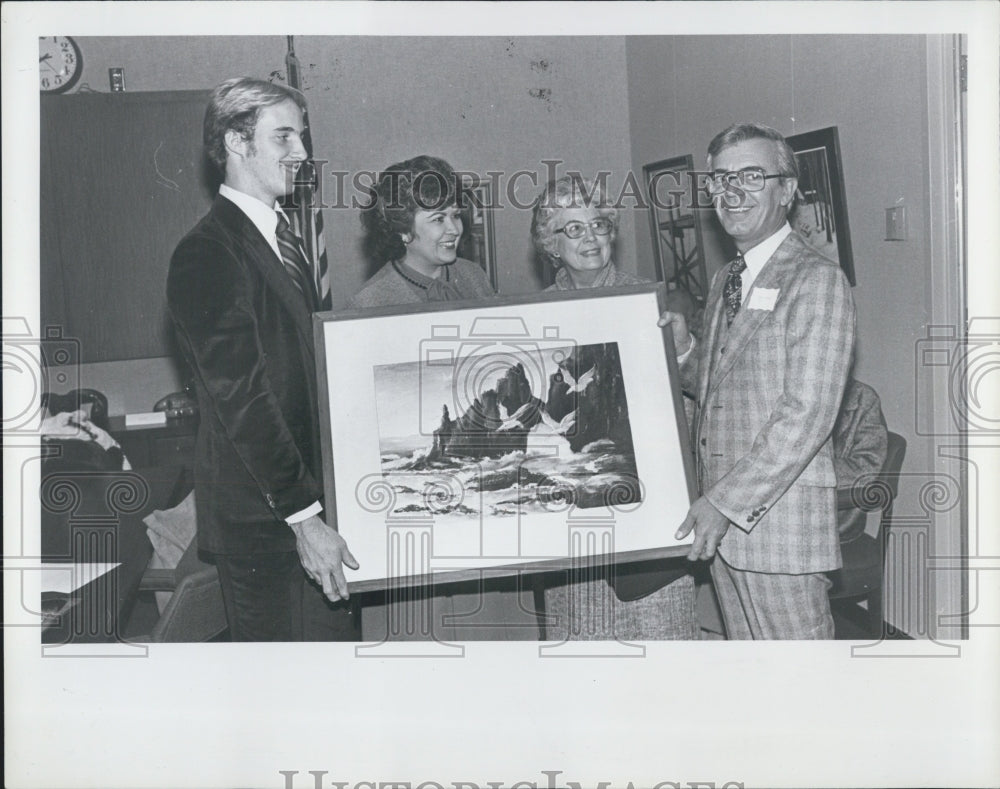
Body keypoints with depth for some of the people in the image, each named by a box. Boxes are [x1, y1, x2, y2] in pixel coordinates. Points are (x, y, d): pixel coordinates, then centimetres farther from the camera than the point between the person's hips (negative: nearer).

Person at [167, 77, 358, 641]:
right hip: (258, 511, -9)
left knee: (343, 628, 15)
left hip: (312, 491, 9)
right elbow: (240, 398, -21)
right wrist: (302, 516, -22)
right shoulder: (207, 255, -16)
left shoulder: (280, 236, 14)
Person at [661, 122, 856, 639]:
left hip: (780, 515, -8)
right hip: (721, 518, 8)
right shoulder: (724, 282, 17)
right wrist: (682, 351, 3)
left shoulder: (818, 279, -11)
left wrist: (726, 502, -20)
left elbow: (807, 414, -19)